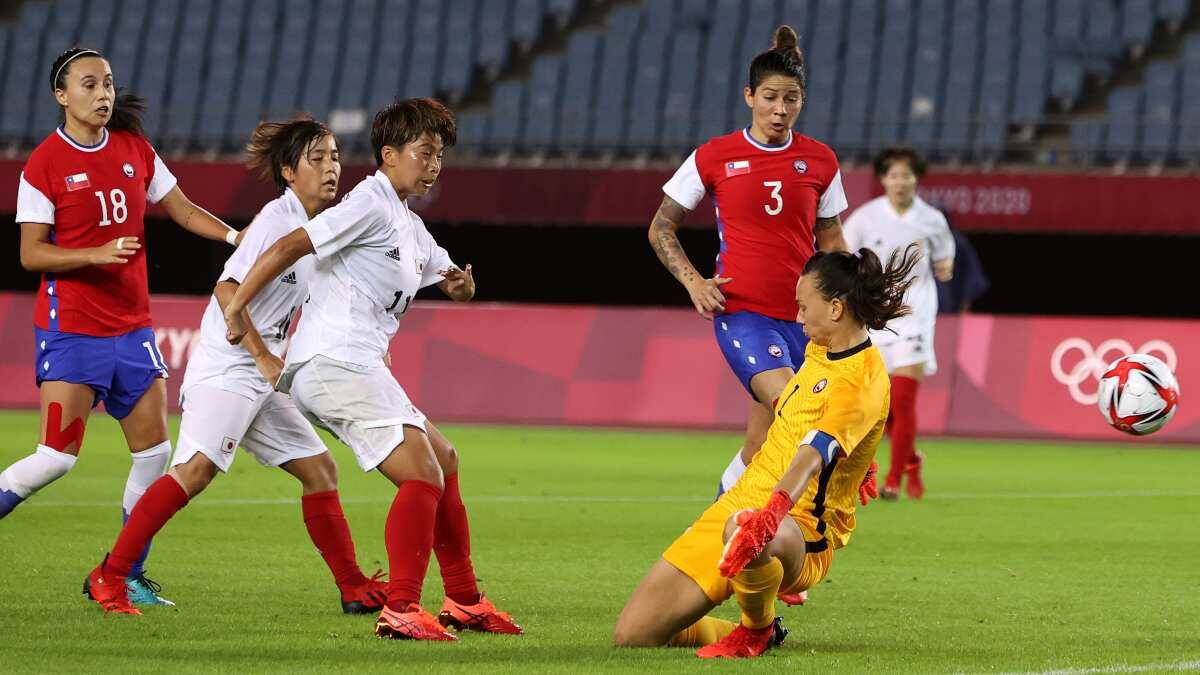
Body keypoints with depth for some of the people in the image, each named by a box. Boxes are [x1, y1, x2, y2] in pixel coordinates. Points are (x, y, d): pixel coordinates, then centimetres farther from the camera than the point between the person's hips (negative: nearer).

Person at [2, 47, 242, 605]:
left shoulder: (135, 150, 7)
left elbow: (182, 210, 15)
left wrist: (236, 236, -2)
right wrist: (96, 254, -24)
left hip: (132, 327, 6)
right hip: (70, 329, -6)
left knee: (154, 452, 2)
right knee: (57, 457, -13)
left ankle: (126, 575, 12)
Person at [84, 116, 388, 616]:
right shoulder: (277, 217, -12)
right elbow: (227, 289, -18)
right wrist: (265, 358, -19)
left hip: (263, 376, 9)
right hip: (225, 368, -9)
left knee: (319, 469, 8)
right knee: (195, 469, -20)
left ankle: (354, 589, 14)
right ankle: (109, 575, -17)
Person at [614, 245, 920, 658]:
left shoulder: (861, 381, -18)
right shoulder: (820, 347, 11)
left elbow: (815, 453, -35)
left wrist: (772, 514, -51)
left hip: (801, 530, -9)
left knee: (744, 531, -47)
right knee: (633, 635, -2)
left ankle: (757, 630, -14)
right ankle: (760, 632, 23)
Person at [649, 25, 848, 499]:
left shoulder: (820, 162, 7)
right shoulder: (714, 157, 1)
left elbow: (830, 241, 19)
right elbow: (661, 229, 9)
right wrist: (693, 281, -5)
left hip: (802, 317, 3)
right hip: (742, 312, -3)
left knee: (763, 446, 5)